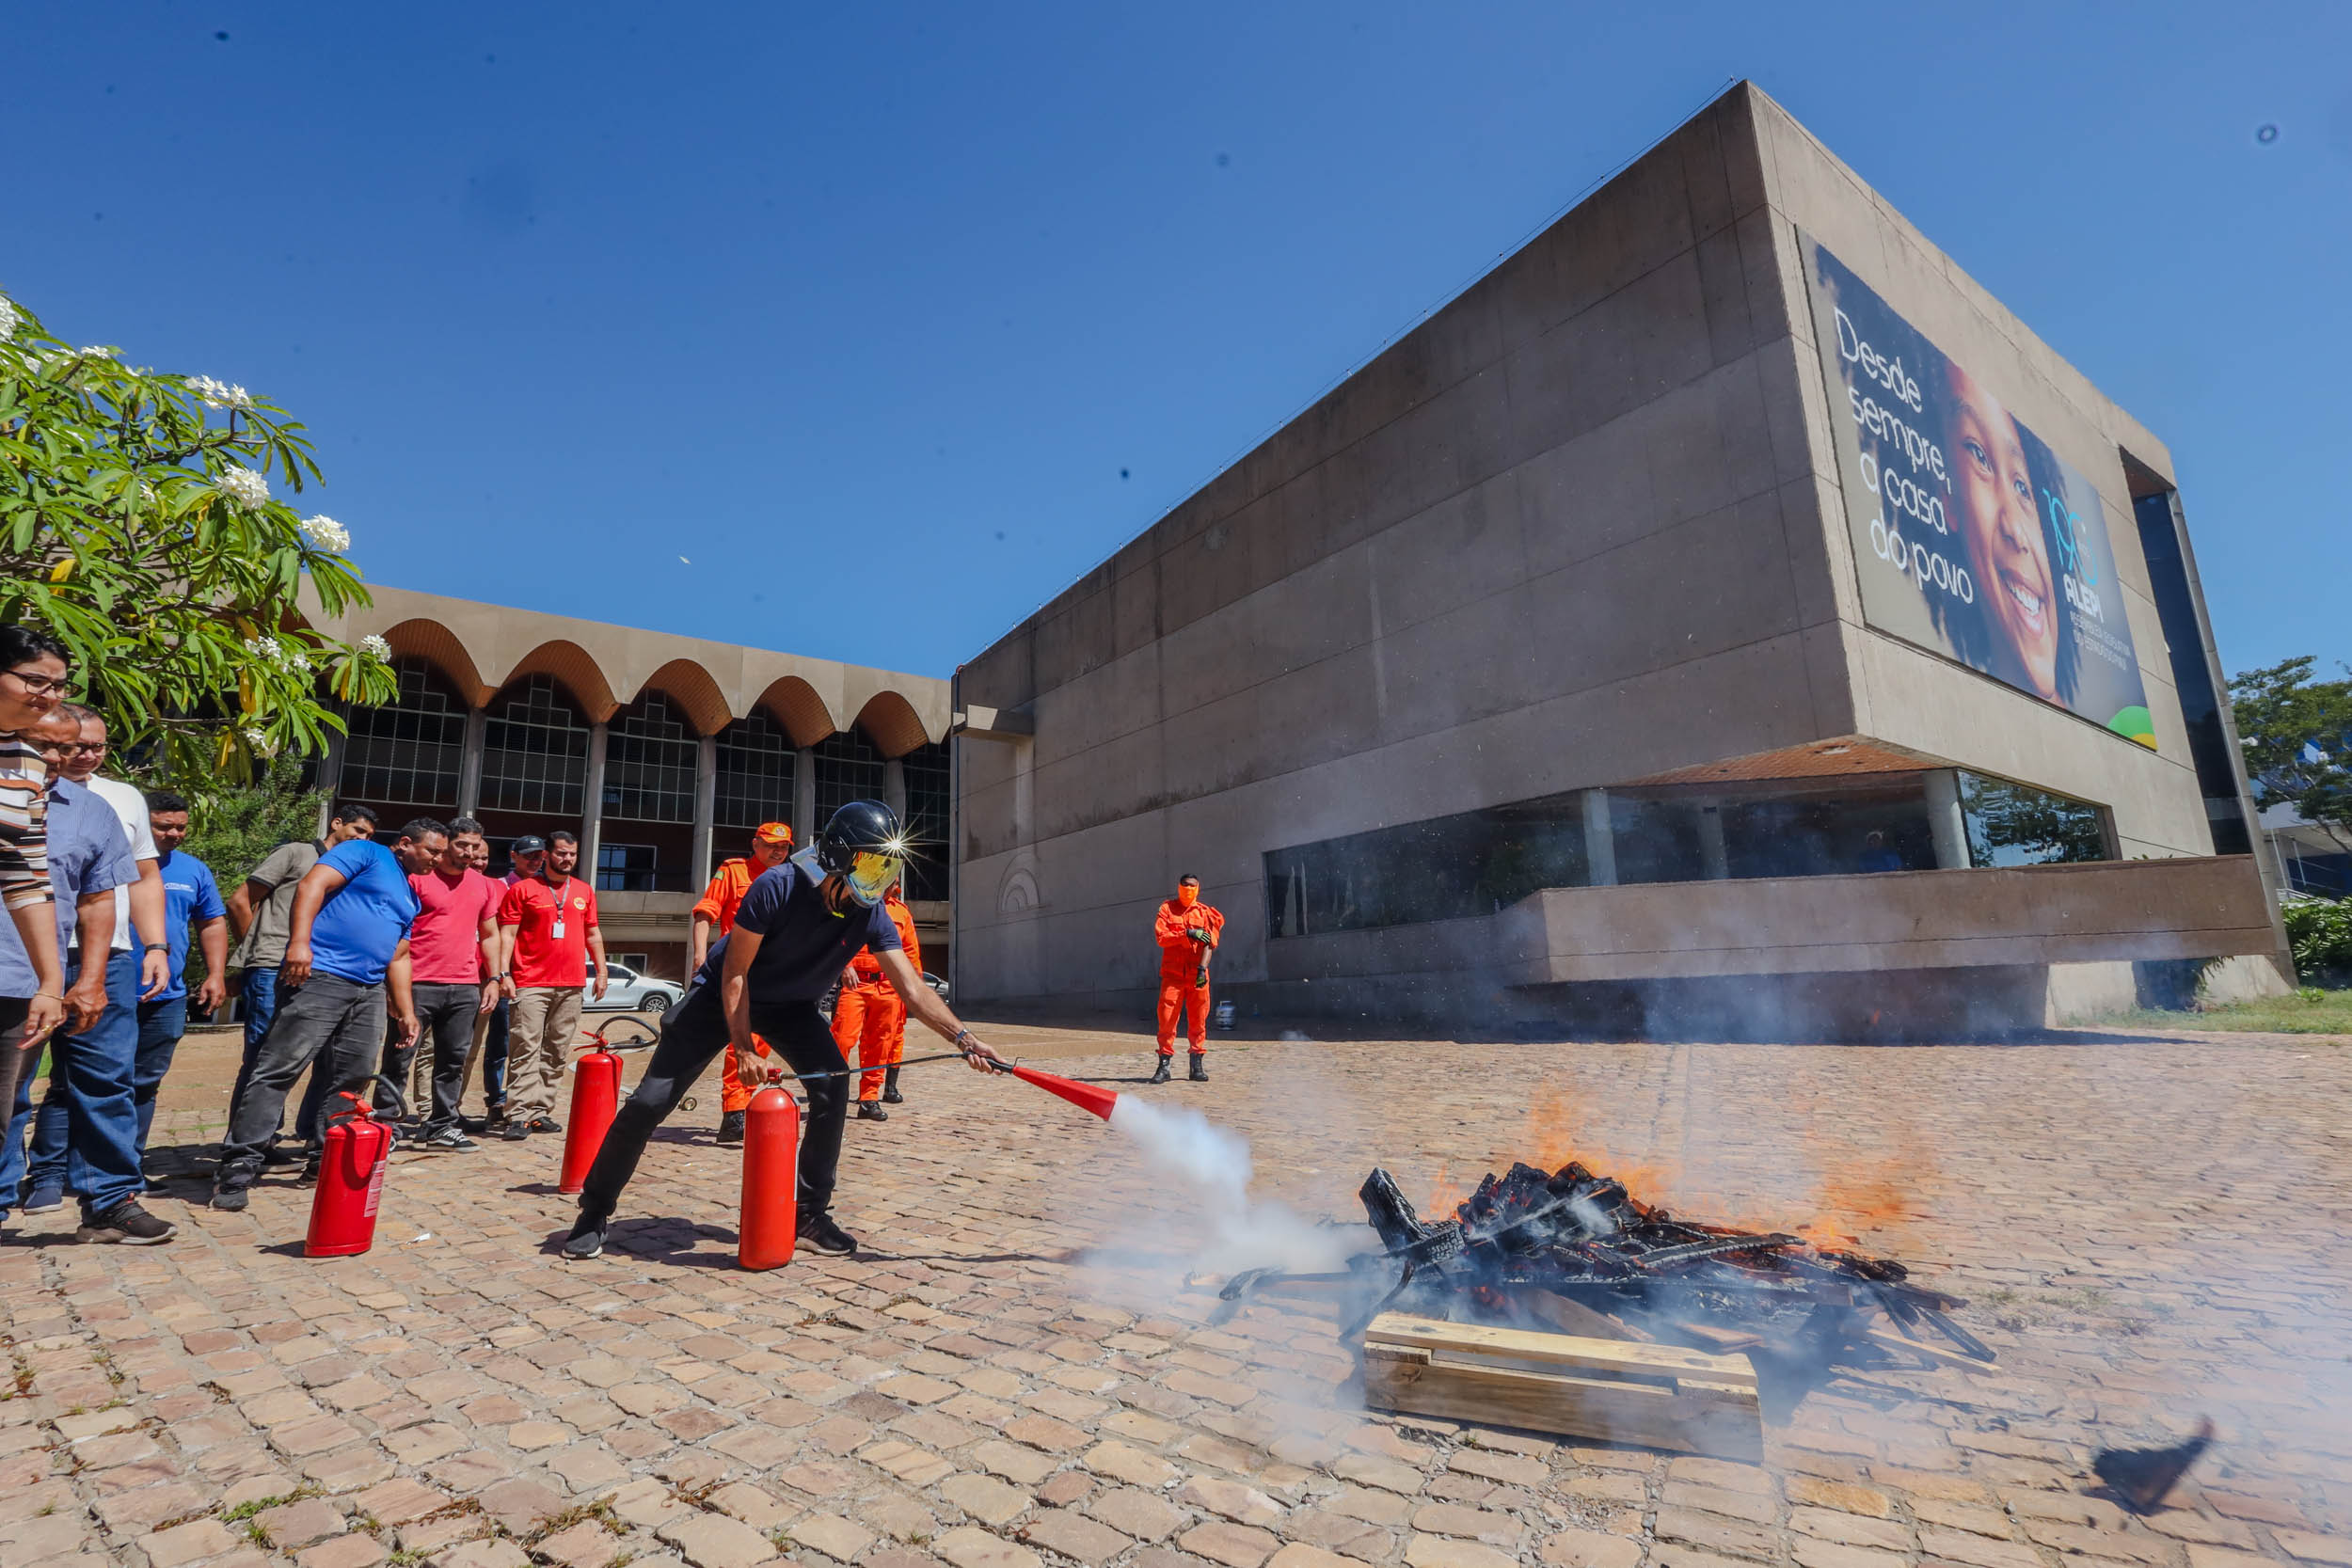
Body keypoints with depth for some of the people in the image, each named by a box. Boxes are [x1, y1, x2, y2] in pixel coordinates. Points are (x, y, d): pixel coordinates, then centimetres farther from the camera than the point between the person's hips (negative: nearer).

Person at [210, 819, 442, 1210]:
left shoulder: (410, 897, 26)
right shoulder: (365, 852, 4)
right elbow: (312, 885, -11)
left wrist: (407, 1012, 20)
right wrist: (299, 943, -23)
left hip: (370, 992, 8)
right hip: (320, 977, -8)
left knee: (353, 1077, 9)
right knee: (279, 1069, -9)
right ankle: (238, 1165, -5)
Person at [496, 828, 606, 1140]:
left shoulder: (584, 891, 15)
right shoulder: (523, 889, 2)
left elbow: (593, 934, 19)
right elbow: (507, 933, -1)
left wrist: (601, 971, 13)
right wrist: (503, 973, -10)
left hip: (571, 985, 4)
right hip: (531, 984, -4)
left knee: (557, 1053, 7)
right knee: (525, 1050, -8)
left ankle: (541, 1112, 15)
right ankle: (519, 1116, -8)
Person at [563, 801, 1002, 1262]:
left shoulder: (871, 915, -19)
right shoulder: (778, 887, -31)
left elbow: (912, 988, -21)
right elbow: (734, 974, -24)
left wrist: (963, 1037, -32)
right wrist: (744, 1051, -26)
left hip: (790, 1005, 4)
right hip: (722, 995, -3)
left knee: (833, 1087, -15)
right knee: (651, 1101, -6)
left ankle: (811, 1215, 0)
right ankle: (595, 1211, 17)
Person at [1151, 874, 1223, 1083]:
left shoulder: (1205, 912, 10)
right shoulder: (1167, 909, 8)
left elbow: (1209, 943, -1)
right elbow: (1161, 937, -5)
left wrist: (1202, 968, -15)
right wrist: (1188, 934, -15)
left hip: (1198, 974, 1)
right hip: (1172, 973, -1)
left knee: (1198, 1021, 2)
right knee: (1167, 1018, -6)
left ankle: (1197, 1065, 10)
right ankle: (1163, 1066, -2)